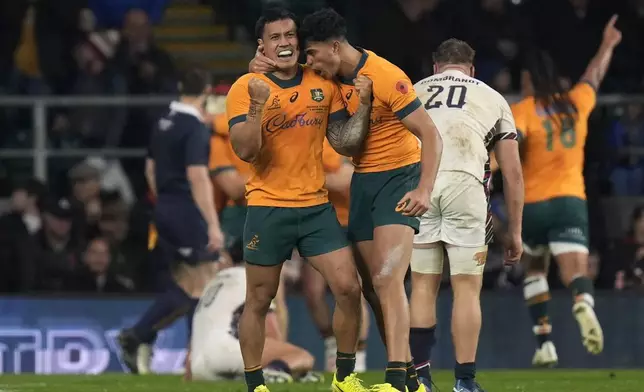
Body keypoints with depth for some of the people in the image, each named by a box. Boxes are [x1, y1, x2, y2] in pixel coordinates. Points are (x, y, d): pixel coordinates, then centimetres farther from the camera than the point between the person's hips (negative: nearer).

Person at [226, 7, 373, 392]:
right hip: (268, 208, -3)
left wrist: (364, 104, -6)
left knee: (349, 288, -5)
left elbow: (343, 141, 7)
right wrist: (258, 106, -28)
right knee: (259, 300, 4)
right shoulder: (246, 89, -6)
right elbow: (245, 151, -15)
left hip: (316, 205, 3)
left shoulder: (324, 85, 5)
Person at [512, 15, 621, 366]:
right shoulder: (575, 102, 9)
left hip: (532, 202, -1)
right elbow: (594, 76, 29)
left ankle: (544, 343, 15)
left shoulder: (522, 110, -3)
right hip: (571, 199, 1)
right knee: (575, 273, -13)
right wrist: (607, 45, 46)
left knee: (534, 269, 22)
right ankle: (583, 305, -49)